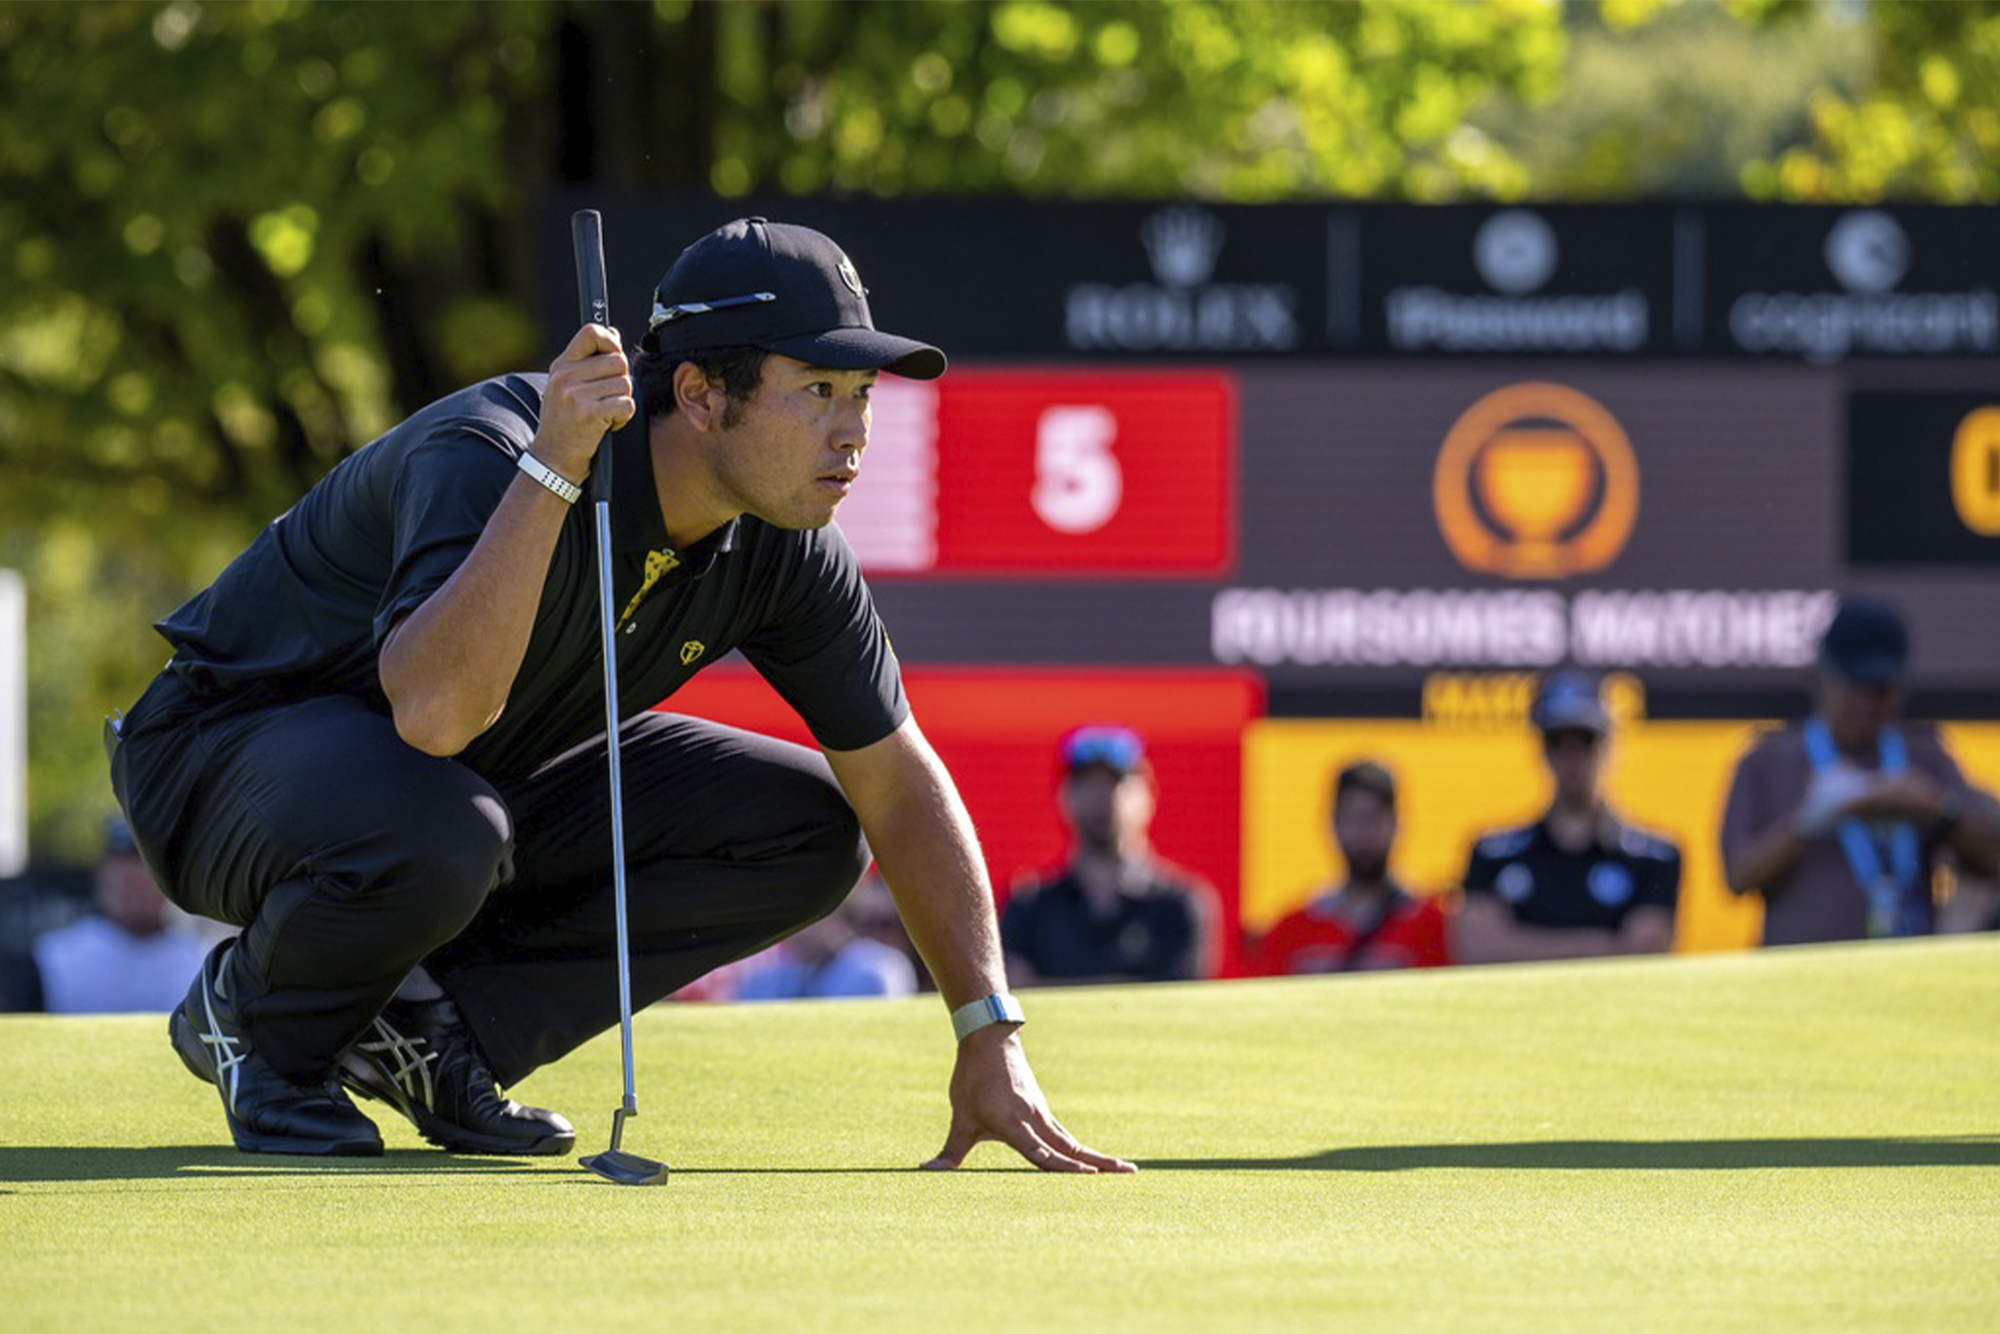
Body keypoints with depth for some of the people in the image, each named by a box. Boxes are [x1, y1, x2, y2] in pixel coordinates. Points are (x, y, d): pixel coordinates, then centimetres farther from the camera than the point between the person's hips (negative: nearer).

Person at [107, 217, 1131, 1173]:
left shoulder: (779, 546, -12)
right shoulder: (487, 457, -33)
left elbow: (897, 781, -2)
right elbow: (434, 712, -50)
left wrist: (990, 1037, -10)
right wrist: (551, 467, -51)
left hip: (493, 776, 7)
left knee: (806, 831, -7)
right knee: (437, 831, -41)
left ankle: (433, 1026, -2)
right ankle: (256, 1020, -7)